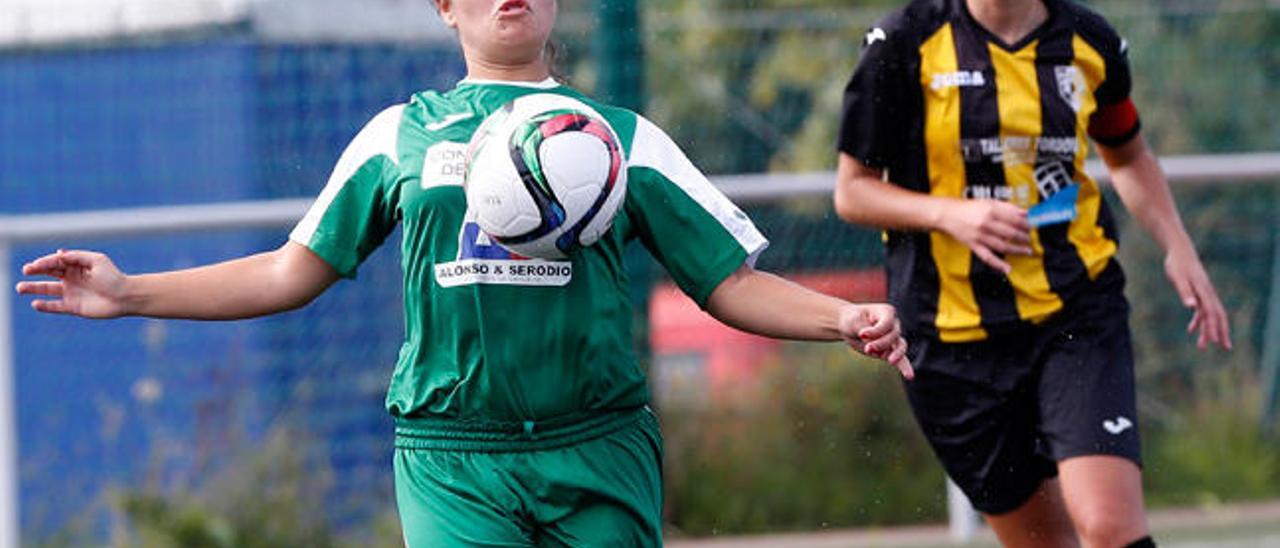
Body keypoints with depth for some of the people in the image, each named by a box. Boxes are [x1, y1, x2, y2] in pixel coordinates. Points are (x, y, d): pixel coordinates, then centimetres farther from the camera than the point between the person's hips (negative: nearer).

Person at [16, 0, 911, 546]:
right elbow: (293, 272, 15)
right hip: (453, 460, 0)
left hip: (598, 457, 1)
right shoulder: (401, 135, 13)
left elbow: (732, 282, 11)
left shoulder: (625, 139, 11)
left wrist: (839, 318, -7)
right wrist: (130, 294, 9)